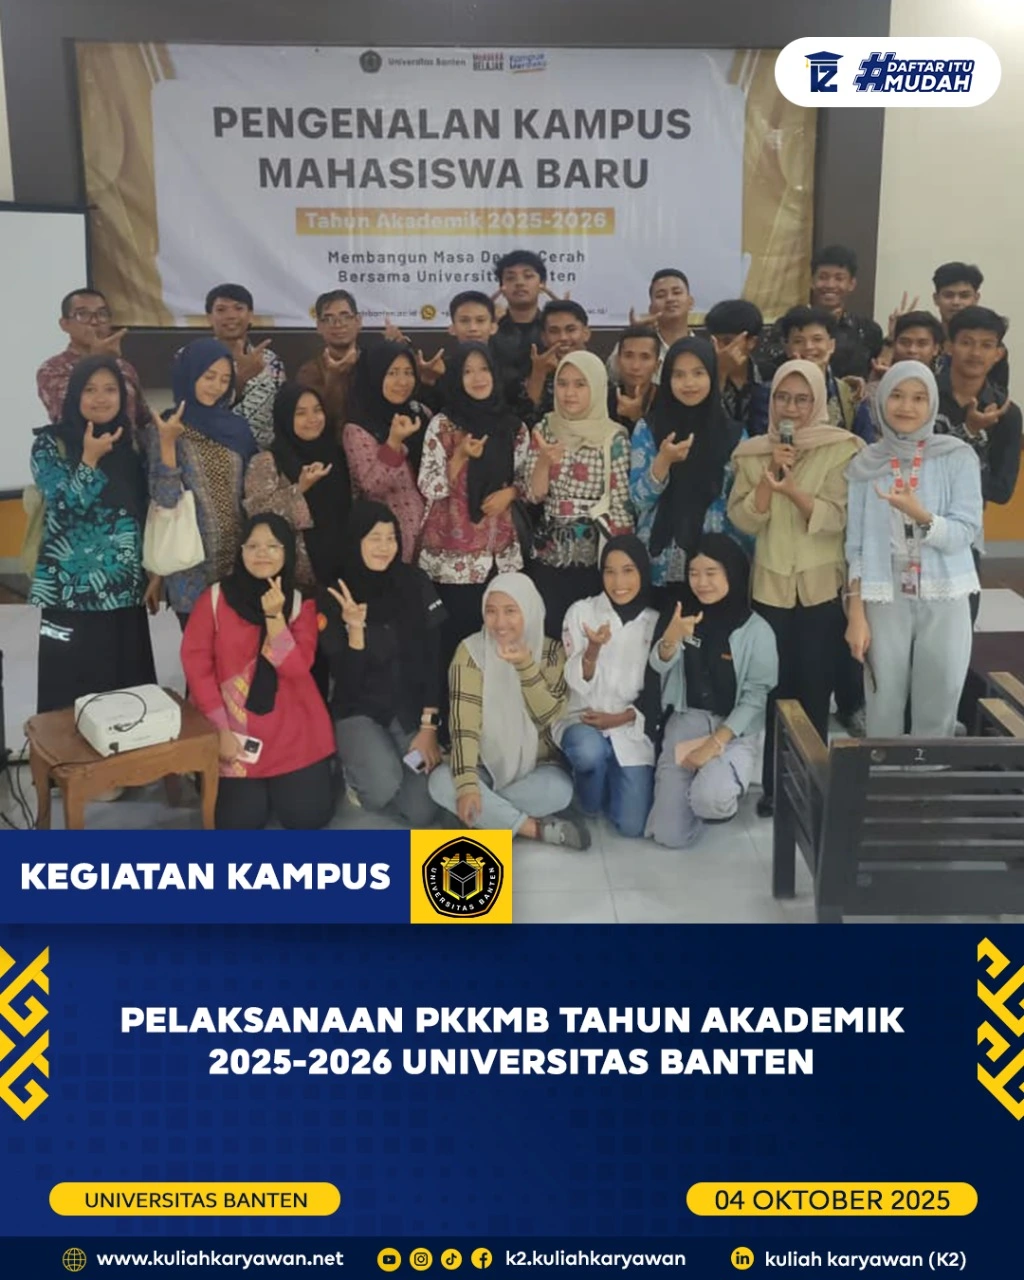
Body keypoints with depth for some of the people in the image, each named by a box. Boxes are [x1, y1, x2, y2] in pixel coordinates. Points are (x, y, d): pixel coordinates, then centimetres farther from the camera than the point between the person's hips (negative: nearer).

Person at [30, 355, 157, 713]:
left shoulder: (131, 443, 9)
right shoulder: (50, 443, -3)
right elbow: (63, 507, -15)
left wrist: (153, 572, 11)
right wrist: (90, 459, -18)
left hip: (126, 589, 4)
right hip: (71, 590, -4)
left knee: (127, 687, 6)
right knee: (71, 693, -1)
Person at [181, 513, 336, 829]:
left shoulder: (301, 603, 1)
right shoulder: (214, 598, -4)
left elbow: (296, 669, -10)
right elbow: (197, 666, -6)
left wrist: (274, 617, -21)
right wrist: (221, 730, -12)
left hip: (294, 728, 1)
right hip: (235, 728, -1)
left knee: (308, 816, -7)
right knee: (239, 821, -10)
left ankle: (279, 783, 27)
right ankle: (256, 787, 25)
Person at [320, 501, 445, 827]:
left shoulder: (415, 583, -4)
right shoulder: (333, 598, -9)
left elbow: (433, 658, -3)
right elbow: (346, 679, -13)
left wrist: (428, 726, -8)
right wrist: (355, 629, -29)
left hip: (413, 709, 2)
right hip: (360, 711, -2)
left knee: (421, 813, -10)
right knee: (382, 787, -30)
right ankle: (355, 768, 7)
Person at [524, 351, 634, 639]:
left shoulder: (614, 437, -5)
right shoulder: (544, 430, 5)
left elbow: (621, 503, -6)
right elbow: (534, 495, 0)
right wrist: (544, 461, -18)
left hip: (595, 553, -3)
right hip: (549, 552, 3)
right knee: (548, 630, 7)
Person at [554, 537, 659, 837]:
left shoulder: (656, 622, 3)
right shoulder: (581, 612, -3)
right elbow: (578, 683, -7)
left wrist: (619, 718, -11)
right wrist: (593, 649, -27)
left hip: (632, 730, 1)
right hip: (582, 718, -1)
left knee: (632, 825, -14)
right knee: (590, 750, -38)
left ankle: (612, 780, 21)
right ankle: (590, 801, -2)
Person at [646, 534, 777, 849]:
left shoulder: (757, 630, -9)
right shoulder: (680, 615, 1)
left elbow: (755, 697, -8)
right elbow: (659, 668, -7)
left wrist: (715, 743, -18)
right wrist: (670, 639, -29)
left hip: (736, 730, -2)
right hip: (686, 721, 3)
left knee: (710, 797, -34)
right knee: (670, 836, -9)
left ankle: (728, 790, 4)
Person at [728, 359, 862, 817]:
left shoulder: (841, 449, -4)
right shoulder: (753, 452, 4)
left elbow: (837, 518, -13)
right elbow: (744, 520, -4)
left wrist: (791, 488, -25)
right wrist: (769, 477, -16)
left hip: (822, 585, -2)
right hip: (770, 584, 2)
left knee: (815, 686, 2)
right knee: (774, 685, 4)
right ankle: (774, 783, 13)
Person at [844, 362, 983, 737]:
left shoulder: (958, 457, -1)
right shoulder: (866, 464, 4)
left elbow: (966, 532, -7)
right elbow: (857, 544, 4)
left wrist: (920, 514, -25)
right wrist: (856, 613, -2)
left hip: (945, 600, -1)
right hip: (885, 602, 1)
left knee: (937, 713, 3)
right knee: (882, 712, 3)